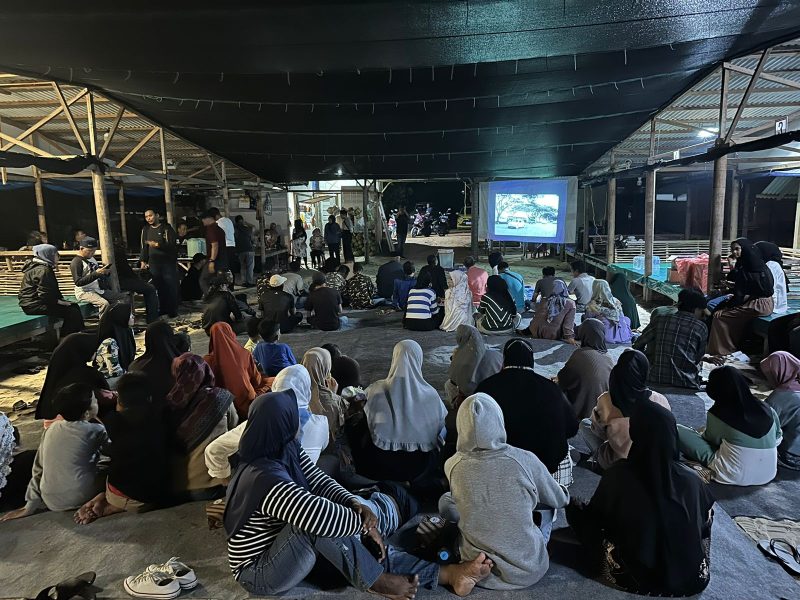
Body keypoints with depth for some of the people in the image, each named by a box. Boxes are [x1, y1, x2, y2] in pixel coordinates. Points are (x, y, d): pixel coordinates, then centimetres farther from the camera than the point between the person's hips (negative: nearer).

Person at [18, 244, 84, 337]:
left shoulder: (45, 267, 16)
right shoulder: (42, 270, -18)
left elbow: (53, 289, 19)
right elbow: (44, 294, -24)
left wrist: (61, 299, 8)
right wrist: (59, 301, -14)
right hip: (34, 305, -11)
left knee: (74, 306, 6)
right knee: (71, 311, -17)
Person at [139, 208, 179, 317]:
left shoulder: (166, 228, -2)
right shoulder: (145, 229, 13)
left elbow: (172, 245, -10)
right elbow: (144, 246, 18)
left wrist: (158, 245, -20)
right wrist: (143, 261, 12)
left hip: (168, 262, -4)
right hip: (153, 263, 4)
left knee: (170, 287, -3)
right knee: (158, 287, 0)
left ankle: (172, 311, 5)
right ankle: (162, 310, 9)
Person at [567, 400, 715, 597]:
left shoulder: (617, 477, -22)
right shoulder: (691, 480, -15)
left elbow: (593, 519, -4)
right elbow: (706, 520, 8)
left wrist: (575, 508, 19)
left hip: (633, 578, -3)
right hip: (692, 578, 4)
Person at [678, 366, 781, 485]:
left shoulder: (717, 414, -16)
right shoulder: (767, 410, -4)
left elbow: (710, 439, 4)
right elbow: (778, 437, 13)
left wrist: (702, 433, 25)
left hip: (733, 476, -5)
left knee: (678, 430, -4)